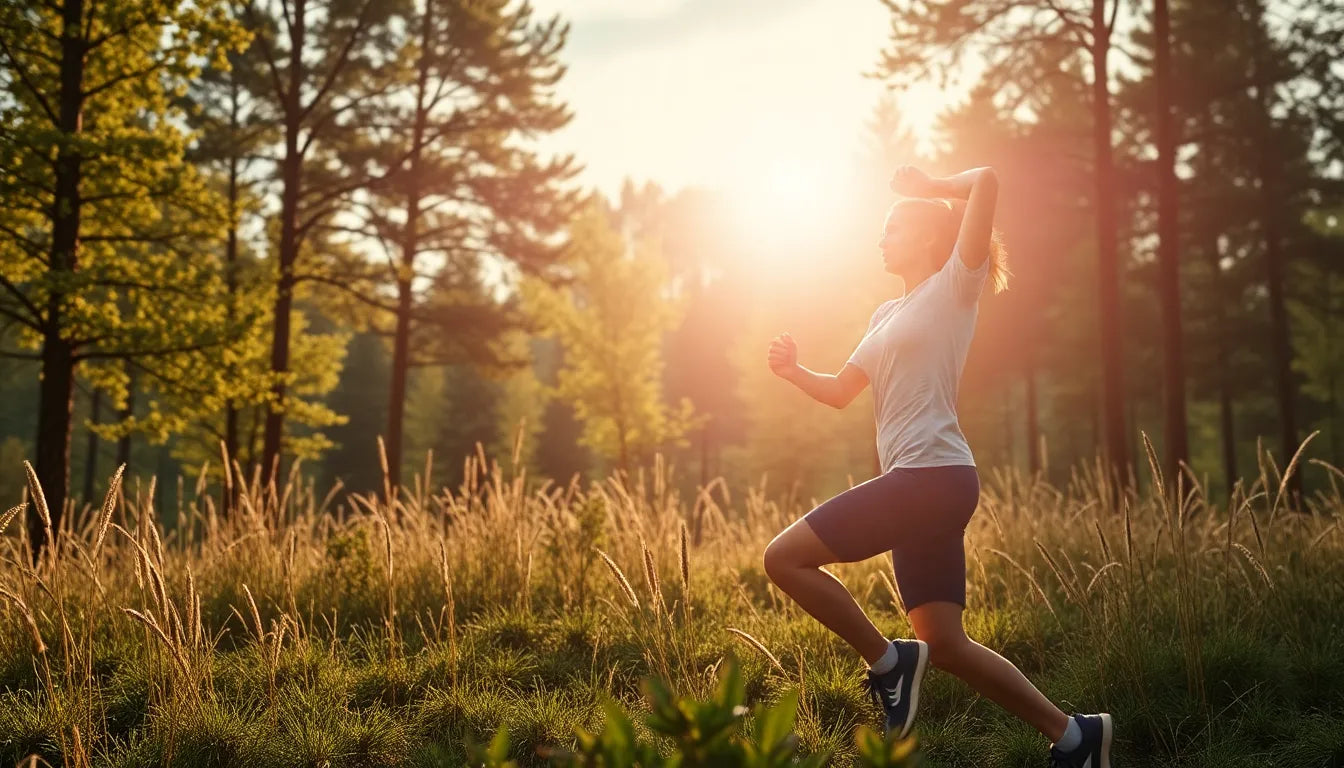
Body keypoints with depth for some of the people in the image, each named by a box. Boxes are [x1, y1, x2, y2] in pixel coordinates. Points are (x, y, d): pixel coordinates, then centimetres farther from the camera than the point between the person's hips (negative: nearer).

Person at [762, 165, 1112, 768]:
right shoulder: (888, 314, 23)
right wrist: (793, 369, 5)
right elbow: (840, 392, 21)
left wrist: (929, 186, 3)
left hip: (933, 476, -9)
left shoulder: (952, 287, 0)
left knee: (784, 558, -13)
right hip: (921, 483, 9)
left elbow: (988, 181, -12)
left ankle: (887, 662, -1)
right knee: (946, 645, 8)